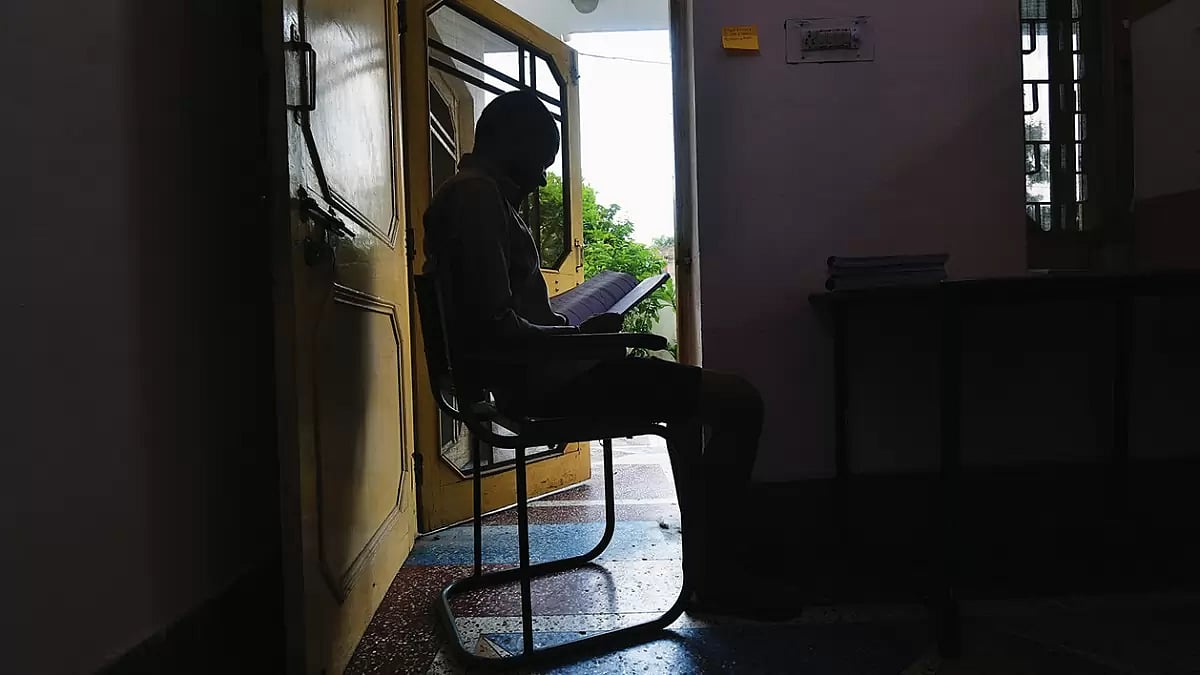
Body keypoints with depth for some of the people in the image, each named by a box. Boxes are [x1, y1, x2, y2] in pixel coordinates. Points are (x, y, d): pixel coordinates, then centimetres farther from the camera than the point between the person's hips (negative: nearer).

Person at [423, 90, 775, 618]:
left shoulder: (471, 193, 18)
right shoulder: (477, 195, -15)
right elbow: (496, 324, -24)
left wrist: (569, 328, 15)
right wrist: (579, 334, -9)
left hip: (531, 375, 11)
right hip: (544, 381, -11)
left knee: (686, 395, 28)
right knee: (739, 401, -13)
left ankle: (705, 564, 29)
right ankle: (714, 582, -1)